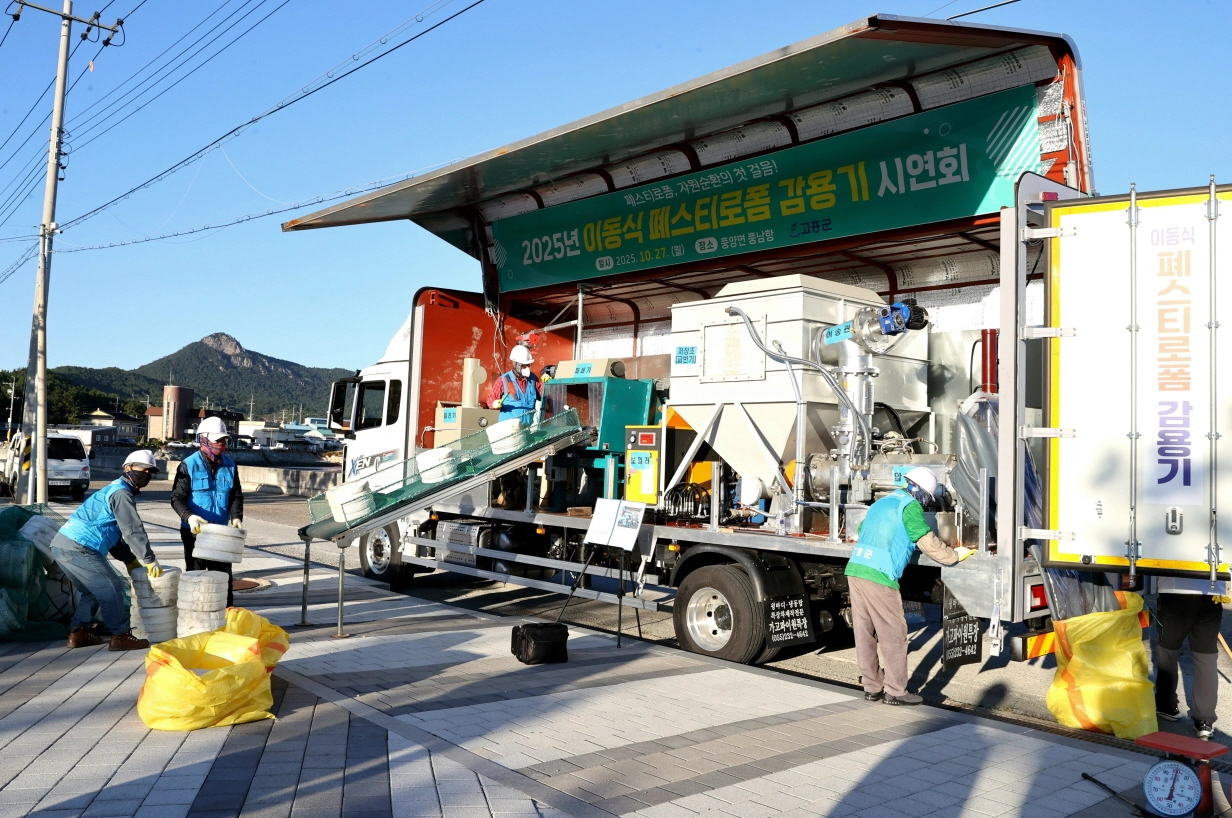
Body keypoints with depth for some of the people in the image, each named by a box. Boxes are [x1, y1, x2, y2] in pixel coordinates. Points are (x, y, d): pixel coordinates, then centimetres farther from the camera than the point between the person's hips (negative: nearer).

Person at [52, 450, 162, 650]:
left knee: (90, 590, 22)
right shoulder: (121, 493, -8)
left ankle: (78, 633, 24)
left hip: (62, 544, 10)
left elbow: (118, 532, 29)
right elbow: (133, 530, -13)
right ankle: (121, 636, 0)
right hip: (78, 548, -10)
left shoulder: (114, 490, 24)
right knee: (111, 588, -4)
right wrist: (149, 560, -7)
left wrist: (129, 560, 27)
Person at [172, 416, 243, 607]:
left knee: (224, 577, 9)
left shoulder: (230, 465, 4)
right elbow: (177, 498, -11)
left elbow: (236, 496, 9)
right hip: (195, 532, -4)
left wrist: (236, 516, -10)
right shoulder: (189, 465, -9)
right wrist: (189, 516, -29)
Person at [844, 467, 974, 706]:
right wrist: (954, 555, 9)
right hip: (878, 576, -8)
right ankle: (895, 691, 7)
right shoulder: (910, 505, -1)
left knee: (864, 632, 12)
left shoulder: (882, 502, 24)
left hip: (854, 569, 8)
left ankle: (872, 687, 19)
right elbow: (928, 542, -4)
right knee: (893, 633, 1)